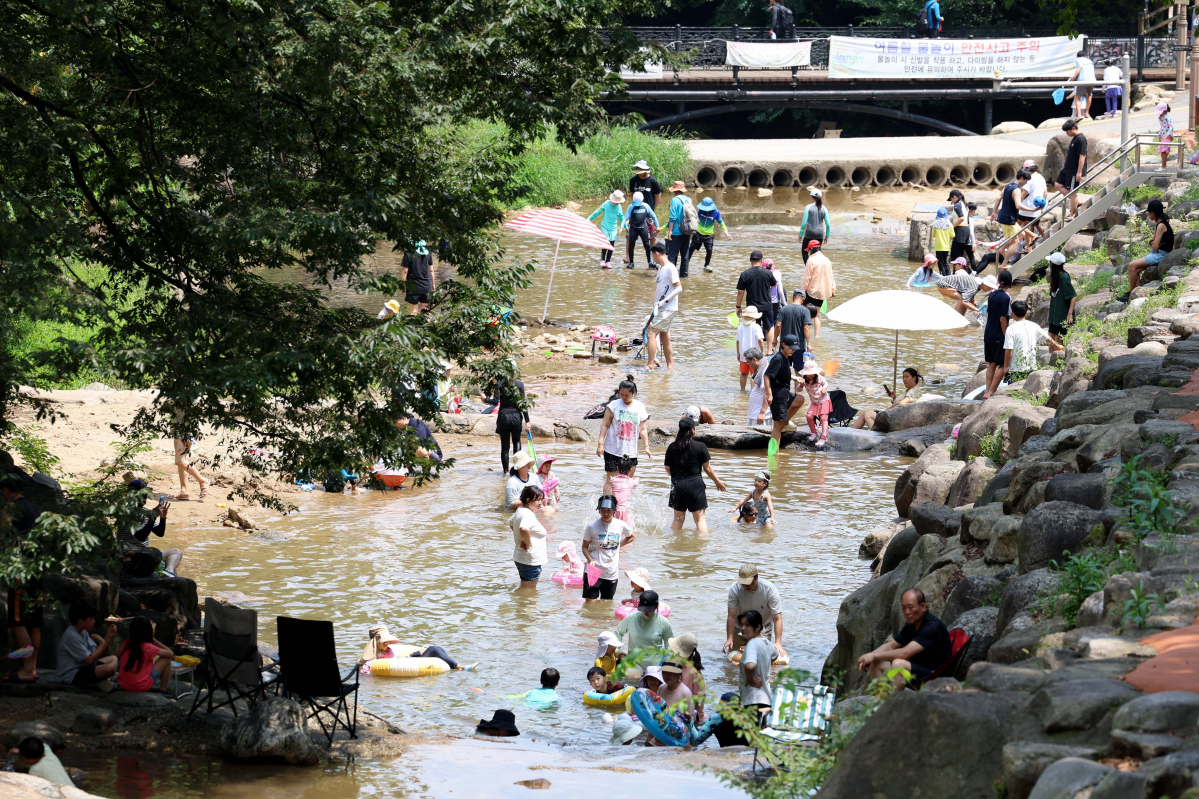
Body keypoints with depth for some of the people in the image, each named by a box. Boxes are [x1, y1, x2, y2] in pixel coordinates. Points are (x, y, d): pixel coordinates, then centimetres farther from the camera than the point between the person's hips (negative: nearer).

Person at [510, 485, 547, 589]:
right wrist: (528, 543, -26)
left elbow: (511, 523, 30)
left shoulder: (520, 511, 9)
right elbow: (524, 529, -44)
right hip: (530, 561, -11)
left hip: (519, 557, 11)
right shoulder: (528, 515, -23)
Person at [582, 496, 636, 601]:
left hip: (612, 572, 3)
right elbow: (585, 547, 0)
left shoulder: (620, 525, 0)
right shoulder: (592, 526, -7)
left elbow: (632, 536, 20)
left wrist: (619, 546, 7)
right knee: (590, 603, -8)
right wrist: (590, 560, -17)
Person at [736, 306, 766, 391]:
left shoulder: (740, 327, 2)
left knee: (744, 374, 17)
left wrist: (738, 353, 16)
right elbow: (760, 340, -19)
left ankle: (742, 389, 26)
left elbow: (738, 341, 7)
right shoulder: (756, 327, -13)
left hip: (743, 355, 5)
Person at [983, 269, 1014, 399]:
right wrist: (1006, 337, -11)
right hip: (999, 337, -7)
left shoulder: (992, 295, 4)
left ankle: (988, 391, 15)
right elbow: (1003, 319, -18)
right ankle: (990, 392, -3)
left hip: (988, 334, 7)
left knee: (991, 364, 15)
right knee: (1003, 365, 2)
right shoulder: (1006, 298, -16)